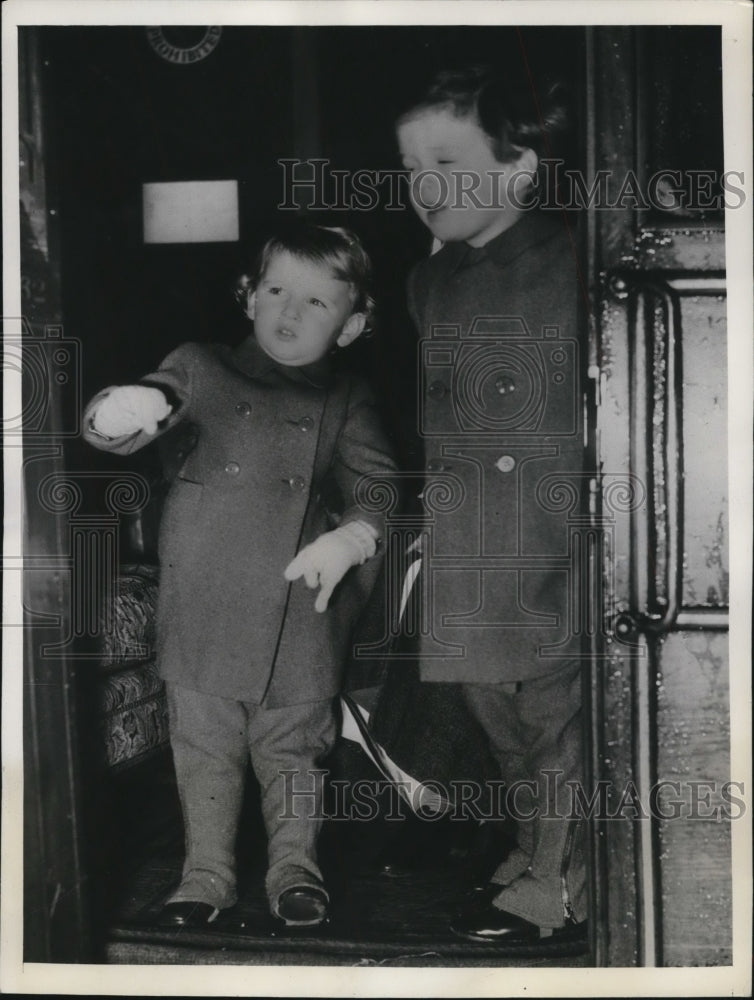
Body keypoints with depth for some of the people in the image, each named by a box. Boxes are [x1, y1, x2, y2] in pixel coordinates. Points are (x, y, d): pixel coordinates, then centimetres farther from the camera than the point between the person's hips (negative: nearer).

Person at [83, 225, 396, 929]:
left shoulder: (347, 404, 7)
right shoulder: (205, 370, 2)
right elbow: (115, 421, -7)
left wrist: (348, 539, -17)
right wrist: (129, 410, -32)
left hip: (300, 620, 0)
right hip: (205, 608, 0)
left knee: (292, 748, 12)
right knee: (204, 747, 10)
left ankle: (294, 866, 30)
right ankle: (206, 872, 26)